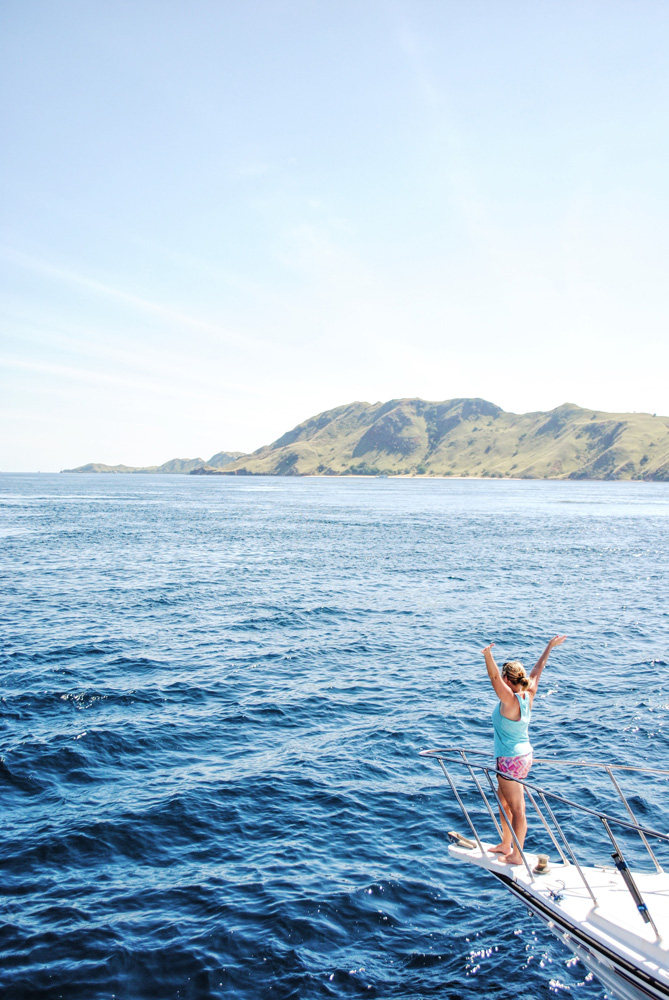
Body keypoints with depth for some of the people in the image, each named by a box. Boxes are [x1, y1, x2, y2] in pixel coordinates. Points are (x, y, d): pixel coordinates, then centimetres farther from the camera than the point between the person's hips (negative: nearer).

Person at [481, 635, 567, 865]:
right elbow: (538, 669, 8)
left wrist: (488, 656, -54)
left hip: (511, 760, -9)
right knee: (504, 801, 23)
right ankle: (506, 845, 37)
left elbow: (494, 678, -39)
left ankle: (516, 856, 18)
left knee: (516, 809, 4)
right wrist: (550, 646, 18)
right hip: (524, 755, 9)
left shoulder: (510, 700, -24)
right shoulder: (528, 695, -3)